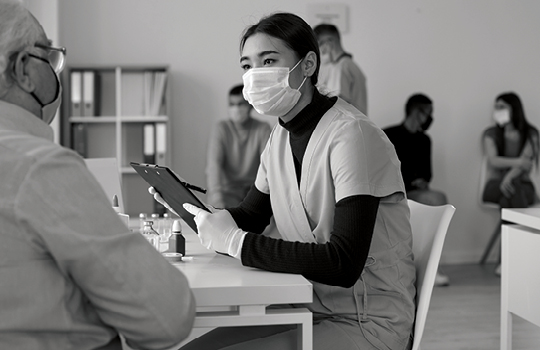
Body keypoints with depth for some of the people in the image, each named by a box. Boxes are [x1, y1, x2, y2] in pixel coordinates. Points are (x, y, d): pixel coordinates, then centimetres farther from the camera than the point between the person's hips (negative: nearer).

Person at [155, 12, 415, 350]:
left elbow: (344, 265, -28)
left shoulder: (353, 135, -20)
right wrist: (193, 210, -3)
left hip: (368, 323, -7)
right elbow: (250, 217, 17)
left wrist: (234, 241, -25)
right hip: (309, 308, 7)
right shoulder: (282, 134, 7)